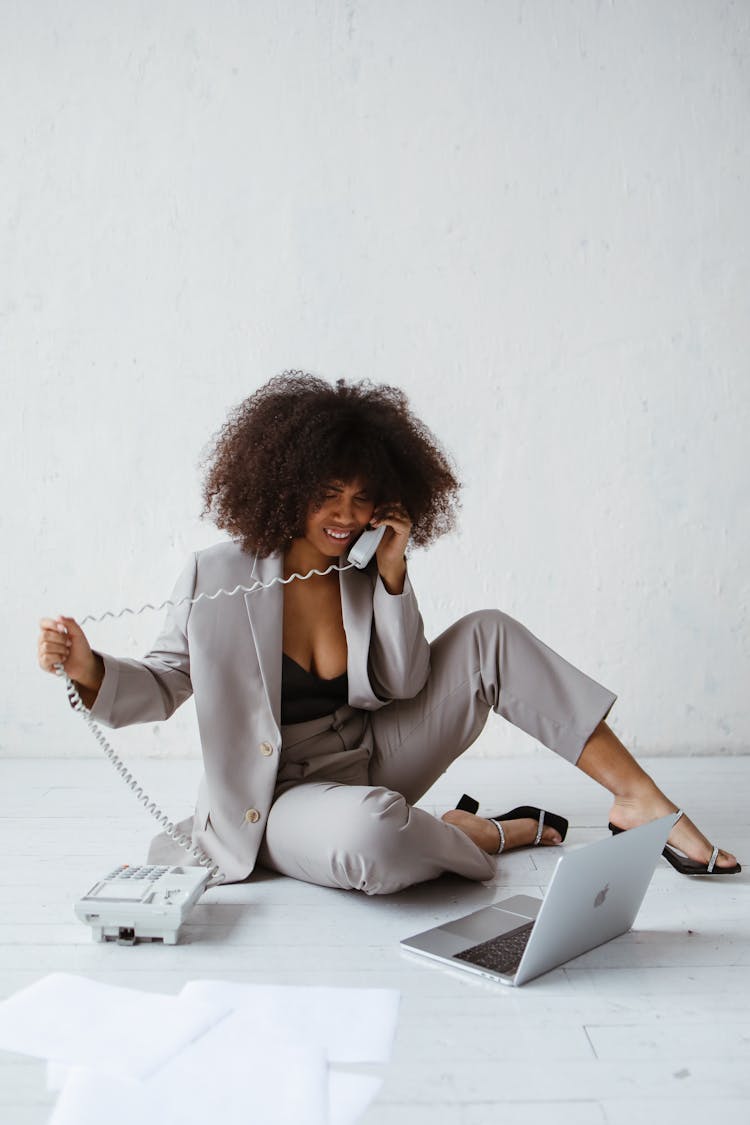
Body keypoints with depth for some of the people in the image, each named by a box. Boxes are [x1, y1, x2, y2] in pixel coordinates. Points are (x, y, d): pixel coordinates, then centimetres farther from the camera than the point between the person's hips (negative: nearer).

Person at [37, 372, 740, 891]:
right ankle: (494, 834, -8)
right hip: (280, 799, -4)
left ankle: (641, 799, -6)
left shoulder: (366, 574, -1)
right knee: (370, 832, -43)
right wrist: (89, 670, -27)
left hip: (373, 763, 5)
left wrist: (393, 575, -15)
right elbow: (162, 686, -6)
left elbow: (407, 685, -5)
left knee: (487, 634, -10)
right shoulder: (216, 579, -12)